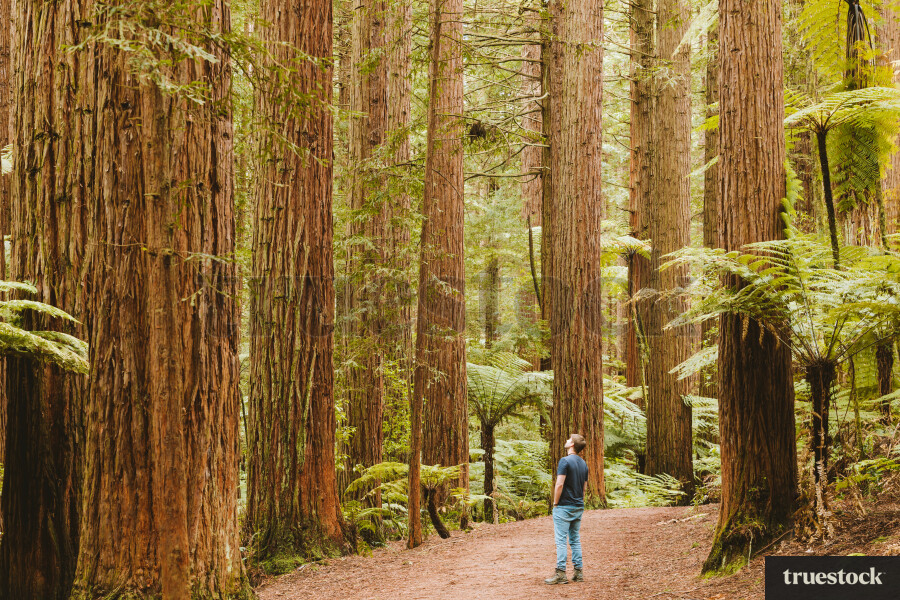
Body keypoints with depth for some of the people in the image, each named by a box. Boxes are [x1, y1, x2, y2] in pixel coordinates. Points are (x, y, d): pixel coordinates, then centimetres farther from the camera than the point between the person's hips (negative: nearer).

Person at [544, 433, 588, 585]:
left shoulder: (565, 461, -14)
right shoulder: (583, 464, 11)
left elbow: (559, 484, -18)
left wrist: (555, 503, -9)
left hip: (564, 506, -7)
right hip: (578, 507, 7)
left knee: (561, 540, -5)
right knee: (575, 540, 12)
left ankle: (560, 573, -7)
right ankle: (578, 572, 13)